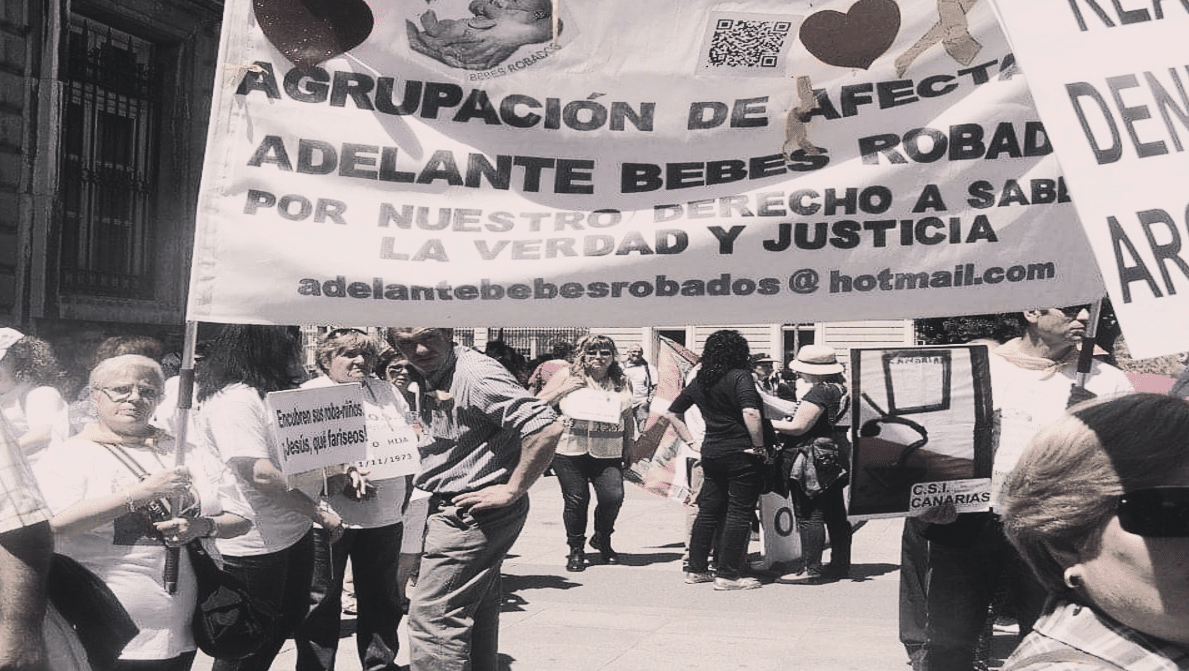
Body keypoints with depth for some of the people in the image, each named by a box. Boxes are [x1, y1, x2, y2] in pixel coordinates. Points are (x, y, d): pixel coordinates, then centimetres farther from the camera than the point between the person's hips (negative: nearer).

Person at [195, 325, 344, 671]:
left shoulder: (273, 392, 11)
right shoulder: (233, 398, -21)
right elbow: (260, 474, -29)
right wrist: (320, 513, -20)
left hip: (293, 533, 10)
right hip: (255, 547, -10)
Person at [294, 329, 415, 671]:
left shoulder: (386, 391, 14)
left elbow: (410, 443, 20)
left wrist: (405, 493, 9)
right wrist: (341, 475, -26)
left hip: (385, 516, 5)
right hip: (329, 516, -5)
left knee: (382, 600, 14)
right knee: (321, 602, 2)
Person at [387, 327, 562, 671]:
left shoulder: (475, 374, -20)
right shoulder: (431, 379, 11)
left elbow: (547, 427, -29)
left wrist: (511, 491, -23)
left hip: (471, 513, -10)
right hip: (454, 511, 10)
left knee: (431, 615, -12)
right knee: (476, 608, 21)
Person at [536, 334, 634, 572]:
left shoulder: (621, 383, 13)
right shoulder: (567, 376, 5)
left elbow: (628, 419, 22)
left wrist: (629, 449, 17)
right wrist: (563, 389, -6)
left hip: (607, 453, 1)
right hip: (570, 451, -1)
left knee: (613, 496, -12)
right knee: (576, 500, 0)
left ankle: (602, 539, 17)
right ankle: (576, 549, 20)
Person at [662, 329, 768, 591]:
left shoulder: (699, 381, 9)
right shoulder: (739, 377, -11)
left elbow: (672, 413, 18)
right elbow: (751, 414, -27)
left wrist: (691, 442, 17)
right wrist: (759, 445, -15)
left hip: (711, 452, 7)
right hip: (741, 454, -7)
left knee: (708, 511, 14)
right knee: (739, 513, -1)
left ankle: (696, 569, 17)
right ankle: (728, 574, -1)